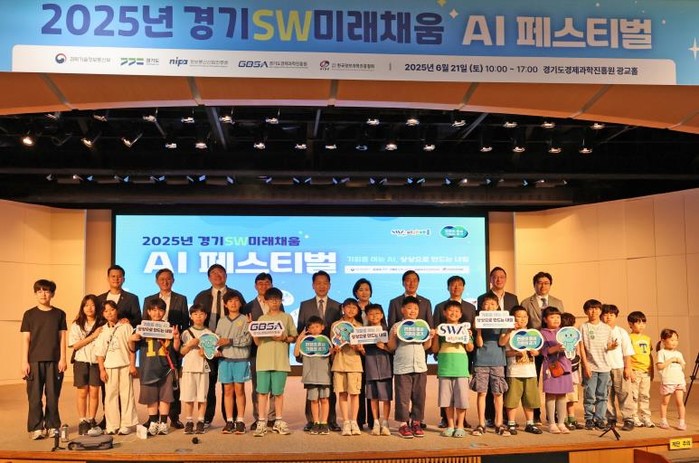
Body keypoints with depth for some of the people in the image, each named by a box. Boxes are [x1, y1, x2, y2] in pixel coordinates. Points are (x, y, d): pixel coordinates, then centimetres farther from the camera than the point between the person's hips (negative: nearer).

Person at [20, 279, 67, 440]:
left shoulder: (59, 314, 7)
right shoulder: (29, 314, 5)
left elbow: (62, 338, 6)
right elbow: (26, 339, 3)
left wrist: (63, 359, -2)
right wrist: (24, 361, -4)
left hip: (54, 360, 0)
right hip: (34, 360, 0)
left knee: (53, 395, 3)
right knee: (35, 396, 0)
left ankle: (52, 426, 14)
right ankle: (36, 428, 8)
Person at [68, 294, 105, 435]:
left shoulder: (102, 324, 2)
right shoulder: (77, 325, 3)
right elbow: (75, 345, -4)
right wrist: (93, 336, -10)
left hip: (96, 361, 0)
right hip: (81, 361, 0)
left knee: (94, 392, 2)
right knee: (82, 392, 2)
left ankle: (91, 421, 12)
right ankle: (83, 422, 10)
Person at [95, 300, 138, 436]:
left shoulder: (125, 326, 2)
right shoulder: (102, 330, 9)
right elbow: (100, 352, 8)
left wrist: (132, 365, -5)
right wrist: (102, 370, 1)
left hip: (125, 365, -2)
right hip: (109, 367, 3)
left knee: (126, 394, -1)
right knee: (110, 395, 4)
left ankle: (127, 425, 4)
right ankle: (112, 425, 10)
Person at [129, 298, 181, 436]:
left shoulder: (169, 328, 4)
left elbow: (175, 348, 5)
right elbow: (133, 349, 7)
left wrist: (176, 338, -12)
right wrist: (131, 340, -12)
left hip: (165, 367, 0)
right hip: (149, 368, 1)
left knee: (164, 396, 1)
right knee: (151, 397, 5)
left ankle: (163, 423, 9)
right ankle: (153, 423, 15)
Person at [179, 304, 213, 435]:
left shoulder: (209, 333, 7)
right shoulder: (186, 333, 6)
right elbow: (182, 352, 4)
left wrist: (206, 352, -10)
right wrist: (190, 344, -12)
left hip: (203, 368, 0)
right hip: (188, 367, 0)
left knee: (202, 397, 0)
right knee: (188, 397, -1)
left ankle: (200, 422, 8)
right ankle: (189, 422, 8)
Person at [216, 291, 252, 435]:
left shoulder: (245, 319, 1)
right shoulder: (222, 321, 12)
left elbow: (247, 339, -9)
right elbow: (217, 338, 9)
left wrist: (230, 341, -16)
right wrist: (216, 349, -10)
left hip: (241, 359, -3)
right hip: (225, 358, 3)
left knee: (239, 390, 1)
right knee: (228, 390, 5)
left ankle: (240, 421, 7)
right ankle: (229, 421, 12)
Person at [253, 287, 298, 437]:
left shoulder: (287, 318, 8)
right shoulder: (261, 319, 12)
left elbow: (294, 337, 8)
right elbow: (257, 342, 10)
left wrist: (284, 338, -11)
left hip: (280, 360, -1)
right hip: (263, 360, 1)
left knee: (278, 392, 4)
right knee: (262, 391, -1)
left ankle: (278, 422, 15)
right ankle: (261, 423, 3)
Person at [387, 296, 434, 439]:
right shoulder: (396, 326, 1)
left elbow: (426, 346, 14)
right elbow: (391, 348, 1)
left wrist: (430, 337, -2)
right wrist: (393, 337, -16)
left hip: (420, 367, 3)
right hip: (402, 367, -3)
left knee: (419, 396, 6)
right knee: (403, 396, -1)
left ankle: (416, 423, 16)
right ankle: (403, 424, 7)